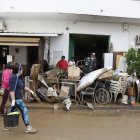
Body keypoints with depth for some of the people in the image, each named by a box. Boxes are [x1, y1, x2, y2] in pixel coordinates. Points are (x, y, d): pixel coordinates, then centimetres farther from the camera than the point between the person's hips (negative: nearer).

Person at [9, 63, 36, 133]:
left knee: (12, 111, 16)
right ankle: (27, 128, 0)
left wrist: (30, 90, 17)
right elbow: (12, 90, -24)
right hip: (16, 98, -10)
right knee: (24, 110, -6)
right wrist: (13, 100, -26)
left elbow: (23, 86, 22)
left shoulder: (18, 78, 12)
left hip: (18, 98, 10)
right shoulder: (13, 78, -19)